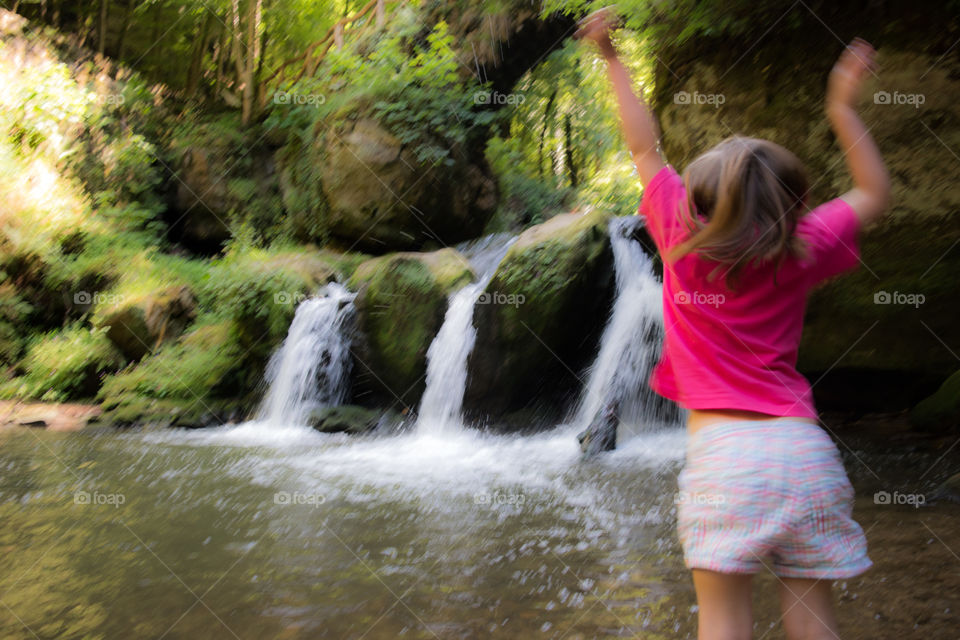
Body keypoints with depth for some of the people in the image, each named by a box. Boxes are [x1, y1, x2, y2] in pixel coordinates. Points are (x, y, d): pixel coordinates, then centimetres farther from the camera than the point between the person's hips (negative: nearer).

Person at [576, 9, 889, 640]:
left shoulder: (684, 237, 2)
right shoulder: (801, 251, 5)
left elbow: (645, 147, 15)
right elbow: (874, 193, 22)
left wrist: (613, 60, 25)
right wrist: (843, 107, 24)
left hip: (722, 446, -2)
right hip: (801, 442, 3)